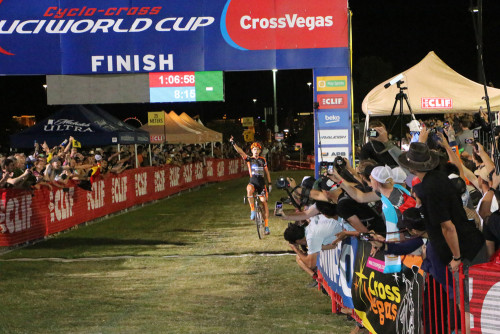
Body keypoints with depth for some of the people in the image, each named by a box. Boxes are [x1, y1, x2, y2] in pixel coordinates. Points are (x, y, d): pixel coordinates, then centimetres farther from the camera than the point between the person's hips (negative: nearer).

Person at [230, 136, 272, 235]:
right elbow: (240, 152, -9)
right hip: (253, 182, -2)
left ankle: (266, 226, 5)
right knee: (249, 189, -38)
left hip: (261, 183, 2)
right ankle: (252, 210, -27)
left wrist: (270, 183, 13)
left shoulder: (263, 160, 10)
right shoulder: (249, 159, 5)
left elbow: (266, 172, 16)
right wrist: (233, 144, -23)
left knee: (264, 202, -2)